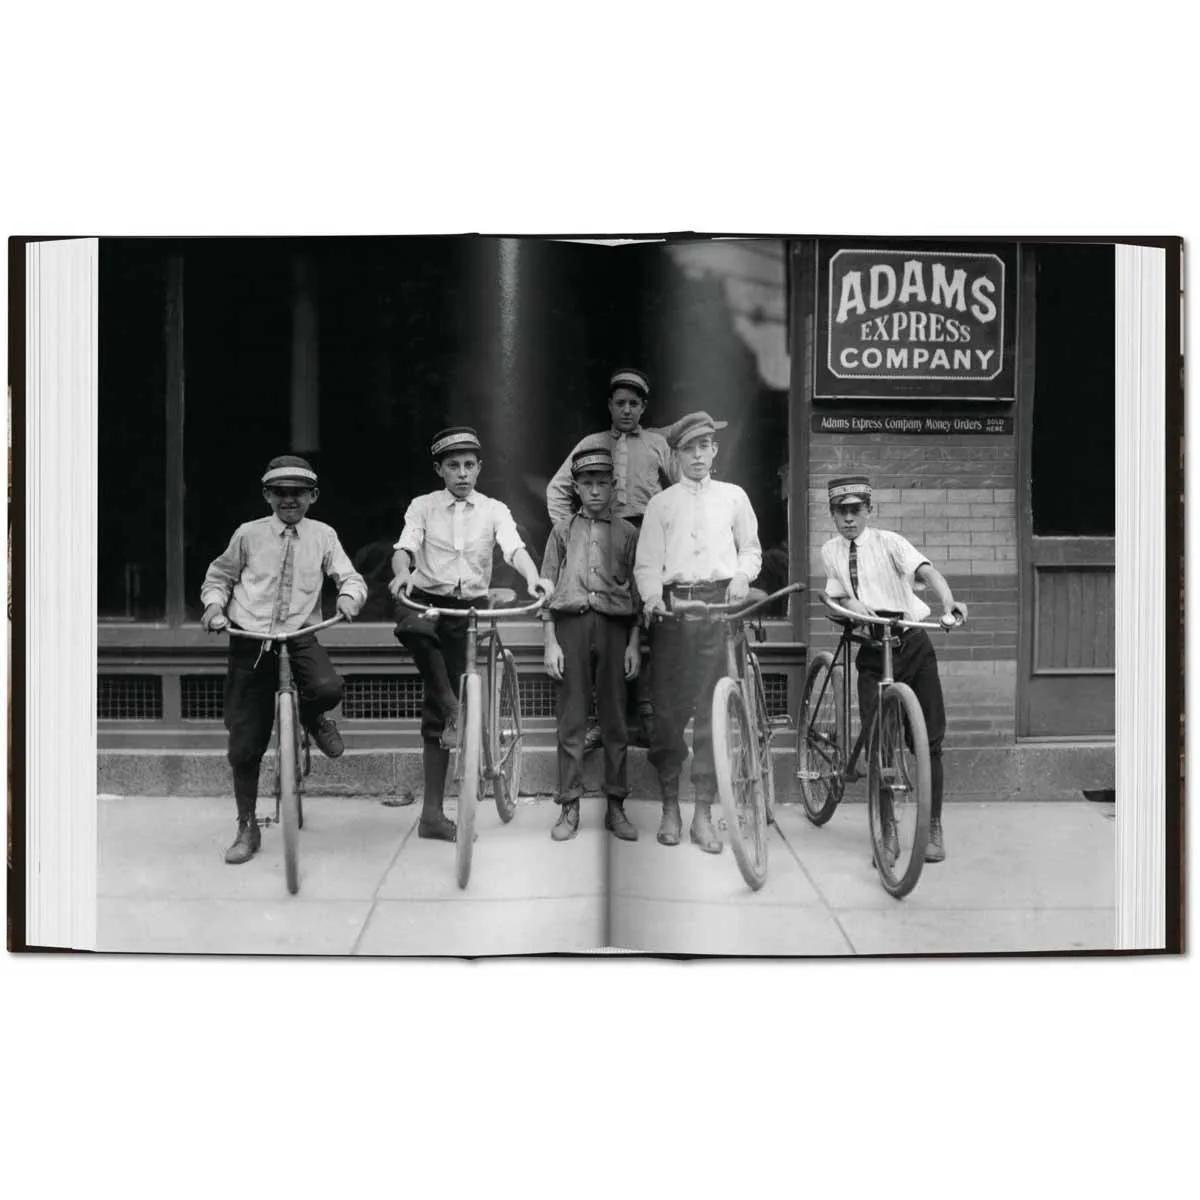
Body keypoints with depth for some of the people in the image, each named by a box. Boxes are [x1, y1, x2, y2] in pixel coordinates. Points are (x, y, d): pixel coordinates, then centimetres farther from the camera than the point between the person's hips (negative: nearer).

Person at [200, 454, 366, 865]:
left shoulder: (323, 535, 4)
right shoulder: (248, 534, 3)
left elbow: (350, 577, 1)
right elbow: (219, 576, 15)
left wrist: (349, 596, -21)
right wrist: (214, 604, -5)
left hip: (299, 636, 0)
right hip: (250, 642, 0)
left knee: (328, 688, -34)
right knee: (244, 745, 1)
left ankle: (312, 717, 6)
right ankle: (247, 828, 19)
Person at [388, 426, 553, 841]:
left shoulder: (493, 510, 6)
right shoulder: (423, 507, 5)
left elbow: (514, 547, -12)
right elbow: (405, 547, -11)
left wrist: (533, 578, -34)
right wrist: (402, 573, -36)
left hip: (469, 609, 1)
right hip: (427, 600, -1)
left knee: (436, 716, 2)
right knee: (415, 627, -41)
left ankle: (432, 813, 9)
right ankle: (452, 710, -25)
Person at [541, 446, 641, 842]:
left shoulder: (627, 533, 10)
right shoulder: (563, 530, 11)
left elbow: (636, 591, 9)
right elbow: (547, 586, 8)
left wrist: (634, 643, 2)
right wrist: (551, 642, 0)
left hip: (614, 627, 0)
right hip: (571, 625, 0)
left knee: (614, 719, 3)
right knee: (571, 720, 1)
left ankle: (616, 806, 11)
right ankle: (570, 807, 7)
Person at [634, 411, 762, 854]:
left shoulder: (733, 496, 15)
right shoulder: (661, 503, 12)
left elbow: (750, 548, 20)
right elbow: (647, 562, 6)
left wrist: (741, 576, 0)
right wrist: (652, 597, -12)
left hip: (719, 604, 0)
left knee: (714, 709, -4)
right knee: (669, 709, 0)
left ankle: (703, 813, 3)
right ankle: (670, 806, 12)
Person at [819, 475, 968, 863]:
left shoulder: (888, 542, -4)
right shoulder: (830, 551, 8)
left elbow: (925, 570, -20)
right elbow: (841, 597, 5)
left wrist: (948, 601, -40)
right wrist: (860, 609, -18)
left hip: (913, 645, -2)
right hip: (872, 652, 2)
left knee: (929, 739, -1)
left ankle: (933, 828, 11)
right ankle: (888, 830, 7)